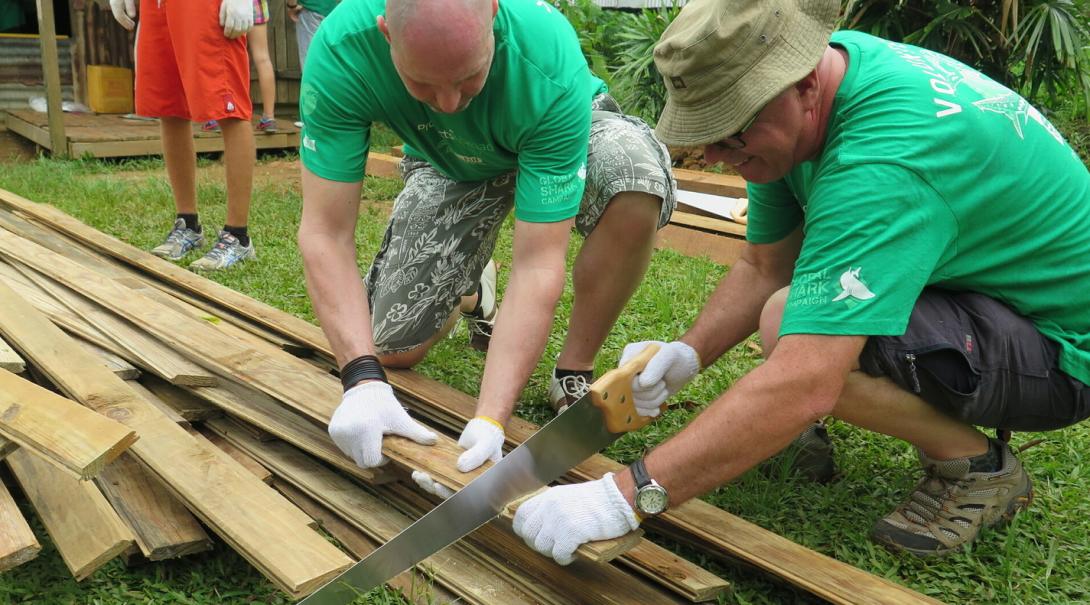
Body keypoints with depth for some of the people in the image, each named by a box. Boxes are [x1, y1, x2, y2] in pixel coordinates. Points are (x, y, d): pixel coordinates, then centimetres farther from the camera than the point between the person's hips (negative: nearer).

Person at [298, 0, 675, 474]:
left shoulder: (551, 66, -41)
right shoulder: (340, 49, -34)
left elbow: (537, 264, -40)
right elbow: (326, 233, -31)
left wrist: (490, 419, -45)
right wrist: (363, 378, -42)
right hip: (447, 163, 2)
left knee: (636, 181, -37)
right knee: (388, 347, -7)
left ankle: (574, 373, -13)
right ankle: (472, 290, 29)